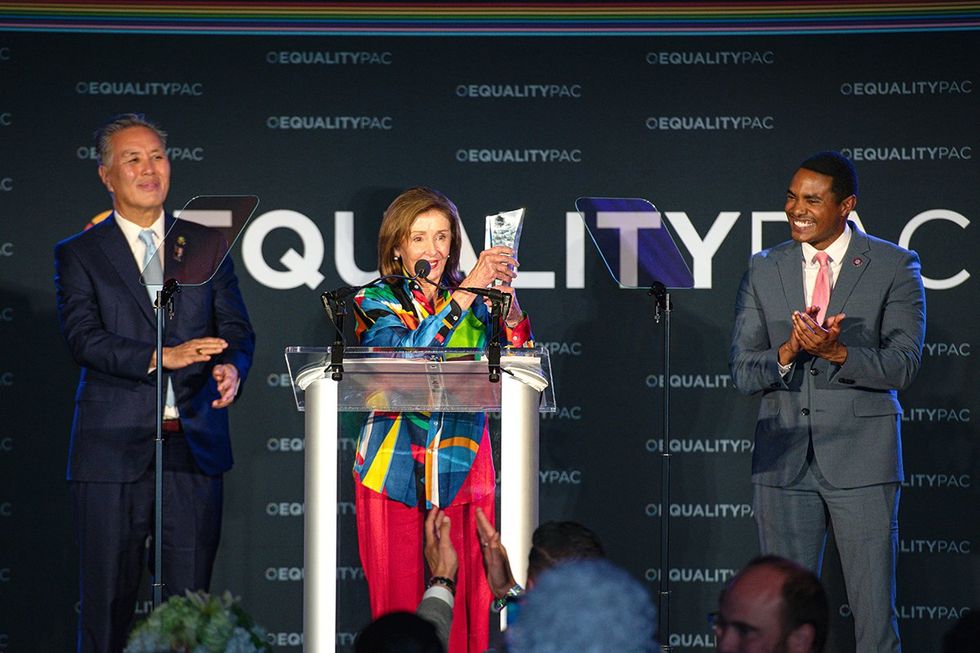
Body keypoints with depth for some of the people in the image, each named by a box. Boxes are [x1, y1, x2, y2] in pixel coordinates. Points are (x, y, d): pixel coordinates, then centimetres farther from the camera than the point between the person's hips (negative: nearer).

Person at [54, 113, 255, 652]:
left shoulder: (207, 245, 14)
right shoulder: (78, 254, 6)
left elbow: (236, 329, 10)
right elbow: (82, 336, -8)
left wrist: (231, 367, -14)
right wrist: (161, 357, -21)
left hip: (194, 445, 2)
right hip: (114, 447, -2)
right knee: (107, 601, 1)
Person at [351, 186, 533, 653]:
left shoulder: (473, 298, 11)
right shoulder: (376, 301, 3)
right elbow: (407, 353, -18)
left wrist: (507, 300, -12)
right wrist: (466, 293, -19)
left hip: (462, 464, 2)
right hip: (398, 468, -2)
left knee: (466, 594, -3)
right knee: (400, 593, -3)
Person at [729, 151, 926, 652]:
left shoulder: (895, 268, 0)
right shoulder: (764, 271, 9)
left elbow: (902, 367, -7)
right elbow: (742, 373, 5)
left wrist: (837, 352, -23)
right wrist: (787, 352, -16)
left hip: (862, 460, -3)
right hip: (784, 460, 3)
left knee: (874, 610, -3)